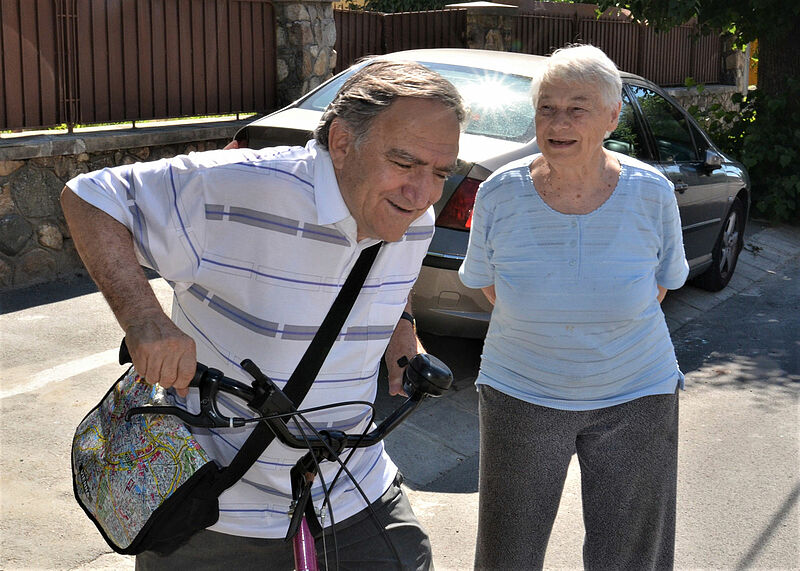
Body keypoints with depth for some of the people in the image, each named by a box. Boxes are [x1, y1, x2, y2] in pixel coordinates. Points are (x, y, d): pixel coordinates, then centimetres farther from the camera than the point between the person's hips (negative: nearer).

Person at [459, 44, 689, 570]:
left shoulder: (651, 193, -12)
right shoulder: (500, 195, -13)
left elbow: (663, 279, 5)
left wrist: (618, 331, 2)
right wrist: (540, 330, 5)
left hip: (635, 399, 0)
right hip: (521, 395, 0)